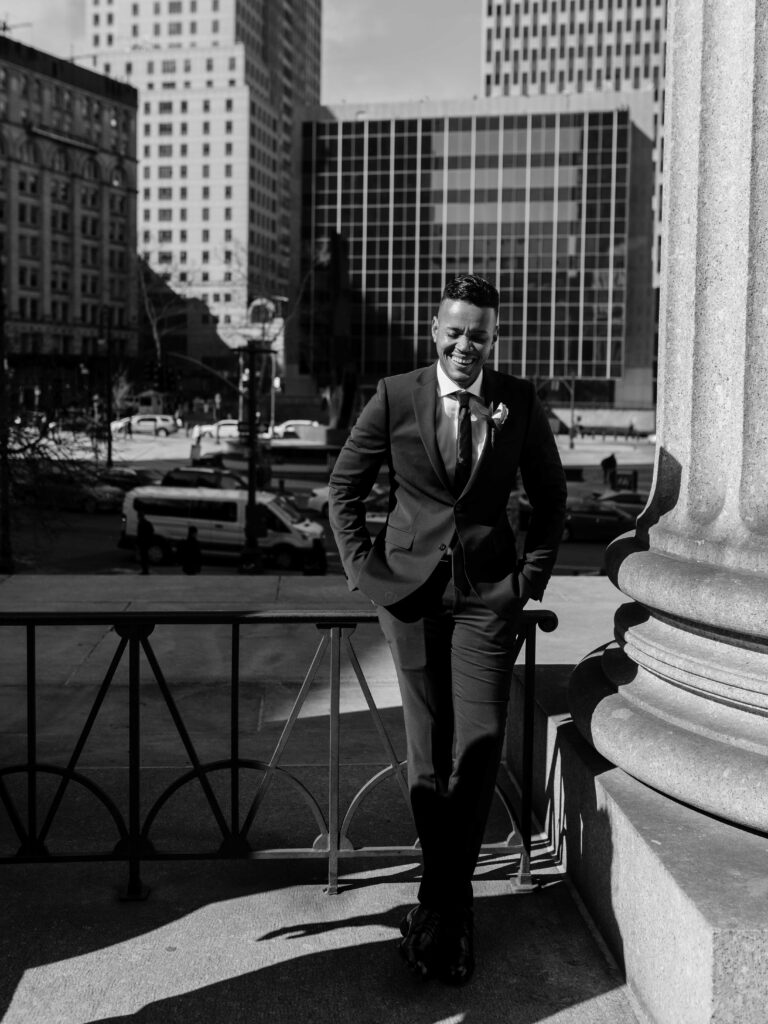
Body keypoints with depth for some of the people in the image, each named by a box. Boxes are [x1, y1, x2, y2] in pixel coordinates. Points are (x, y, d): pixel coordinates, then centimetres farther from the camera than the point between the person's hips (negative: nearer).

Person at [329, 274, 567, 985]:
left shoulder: (520, 404, 2)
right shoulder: (395, 398, -1)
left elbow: (550, 499, 13)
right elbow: (344, 488, 8)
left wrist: (531, 578, 5)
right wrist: (365, 569, 0)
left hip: (488, 593, 0)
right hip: (411, 588, 0)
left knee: (480, 743, -8)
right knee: (428, 750, 4)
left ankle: (439, 903, 12)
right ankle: (452, 902, 23)